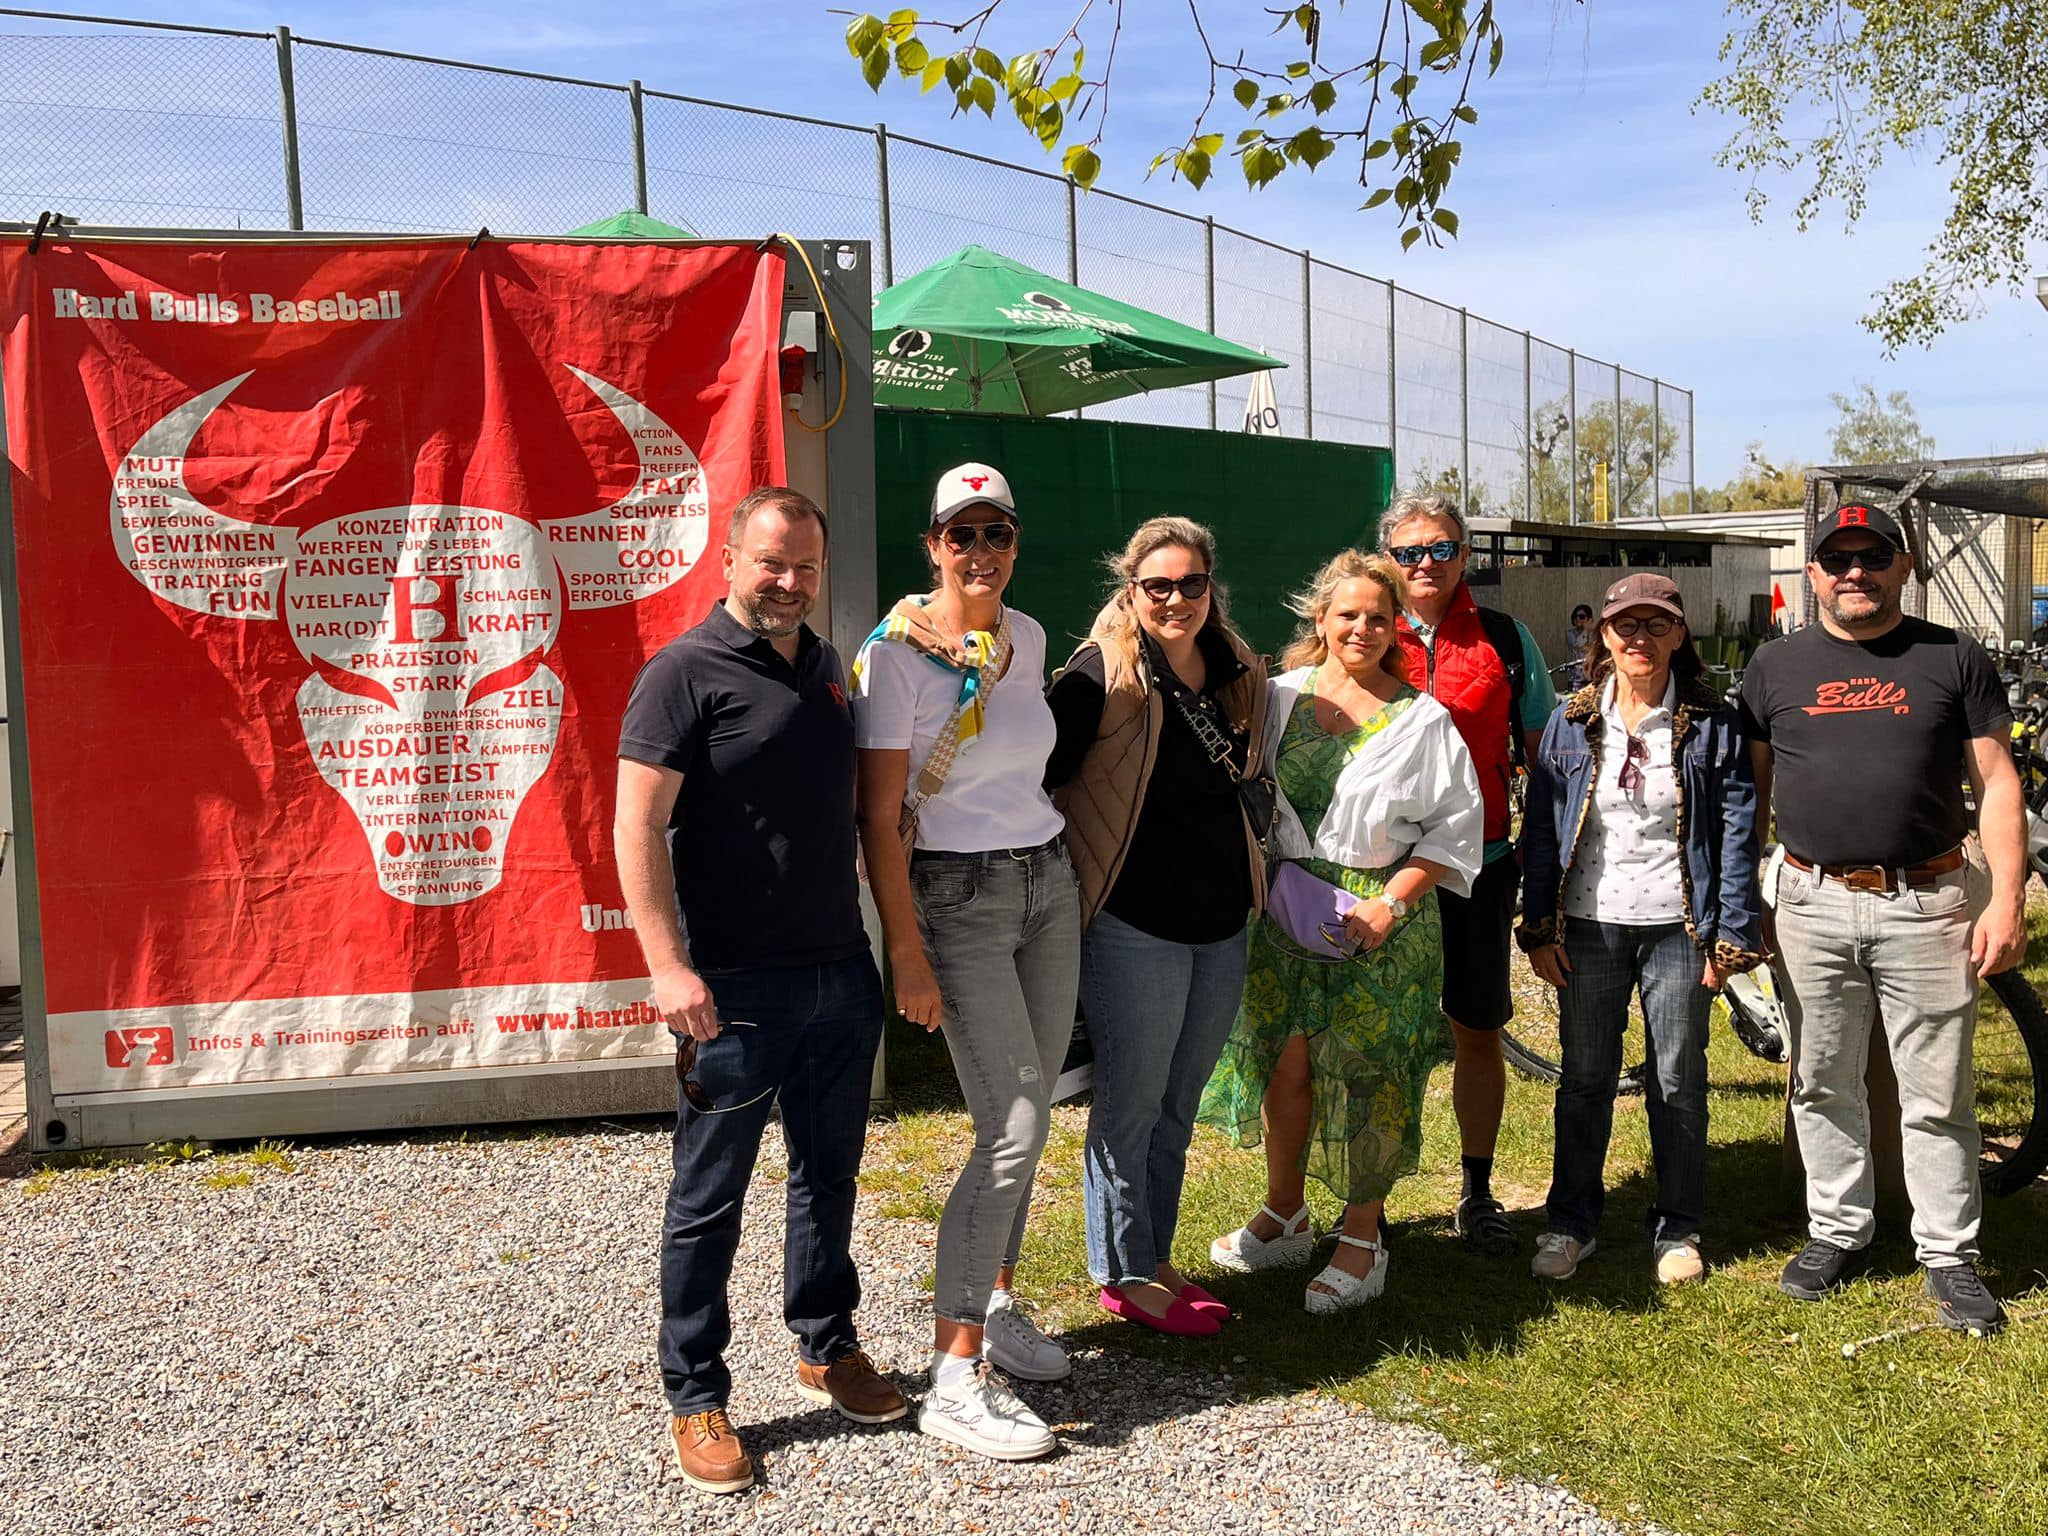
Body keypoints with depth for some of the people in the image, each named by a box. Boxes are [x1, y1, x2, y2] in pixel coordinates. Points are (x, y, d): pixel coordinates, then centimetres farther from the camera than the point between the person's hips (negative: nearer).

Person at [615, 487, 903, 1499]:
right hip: (735, 987, -6)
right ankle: (695, 1398, 20)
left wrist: (886, 943, 16)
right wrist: (669, 964, -22)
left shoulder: (825, 668, 13)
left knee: (829, 1174, 18)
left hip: (841, 975, 7)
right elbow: (637, 826, -14)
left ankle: (827, 1348, 36)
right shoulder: (686, 673, -9)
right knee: (709, 1198, 5)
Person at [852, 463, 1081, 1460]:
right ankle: (955, 1379, -2)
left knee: (1024, 1118, 11)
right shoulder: (896, 654, -13)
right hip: (959, 898, -6)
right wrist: (906, 955, -17)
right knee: (1014, 1131, -11)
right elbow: (878, 818, -15)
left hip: (1048, 883, 7)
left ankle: (990, 1303, 30)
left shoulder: (1026, 637, 7)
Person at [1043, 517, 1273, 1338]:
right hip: (1135, 924, -6)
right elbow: (1038, 778, -12)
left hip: (1221, 923, 7)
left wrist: (1255, 884, 17)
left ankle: (1156, 1258, 31)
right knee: (1130, 1106, 5)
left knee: (1178, 1106, 16)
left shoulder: (1240, 672, 8)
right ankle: (1124, 1274, 20)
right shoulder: (1101, 673, -12)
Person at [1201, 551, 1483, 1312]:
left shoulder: (1422, 718, -2)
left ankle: (1363, 1237, 18)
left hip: (1381, 916, -3)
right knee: (1283, 1063, 9)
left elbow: (1454, 825, -3)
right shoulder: (1280, 696, 6)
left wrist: (1391, 901, -12)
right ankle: (1283, 1215, 28)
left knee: (1366, 1076, 2)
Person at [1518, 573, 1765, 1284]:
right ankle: (1572, 1221, 24)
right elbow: (1540, 829, 5)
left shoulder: (1713, 724, 0)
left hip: (1677, 928, -1)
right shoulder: (1571, 722, 4)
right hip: (1589, 926, 1)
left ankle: (1677, 1230, 24)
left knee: (1678, 1084, 8)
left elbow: (1738, 832, -1)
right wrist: (1539, 928, 1)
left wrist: (1731, 935, -6)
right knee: (1584, 1080, 10)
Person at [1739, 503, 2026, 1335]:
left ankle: (1950, 1257, 19)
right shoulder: (1777, 665, 7)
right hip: (1813, 905, 2)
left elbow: (1997, 781, 3)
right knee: (1823, 1085, 11)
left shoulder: (1954, 658, 4)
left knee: (1937, 1096, 5)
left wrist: (2006, 898, -6)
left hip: (1926, 904, -1)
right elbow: (1750, 784, 10)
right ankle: (1837, 1232, 26)